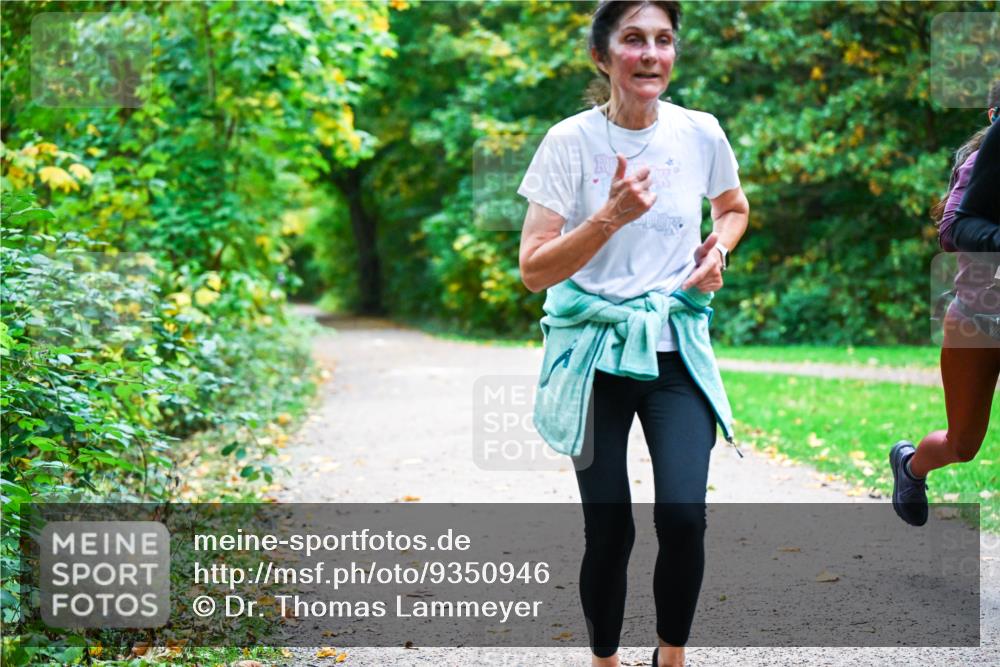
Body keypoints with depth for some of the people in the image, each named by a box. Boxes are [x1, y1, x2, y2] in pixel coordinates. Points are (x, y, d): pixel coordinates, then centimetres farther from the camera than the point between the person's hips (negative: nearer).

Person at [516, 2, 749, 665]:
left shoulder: (700, 133, -1)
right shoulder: (571, 142, -9)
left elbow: (734, 208, 22)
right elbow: (534, 270, -12)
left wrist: (718, 249, 1)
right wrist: (609, 217, -24)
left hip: (677, 350, 2)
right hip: (596, 355, -1)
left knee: (683, 514, -14)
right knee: (608, 530, 1)